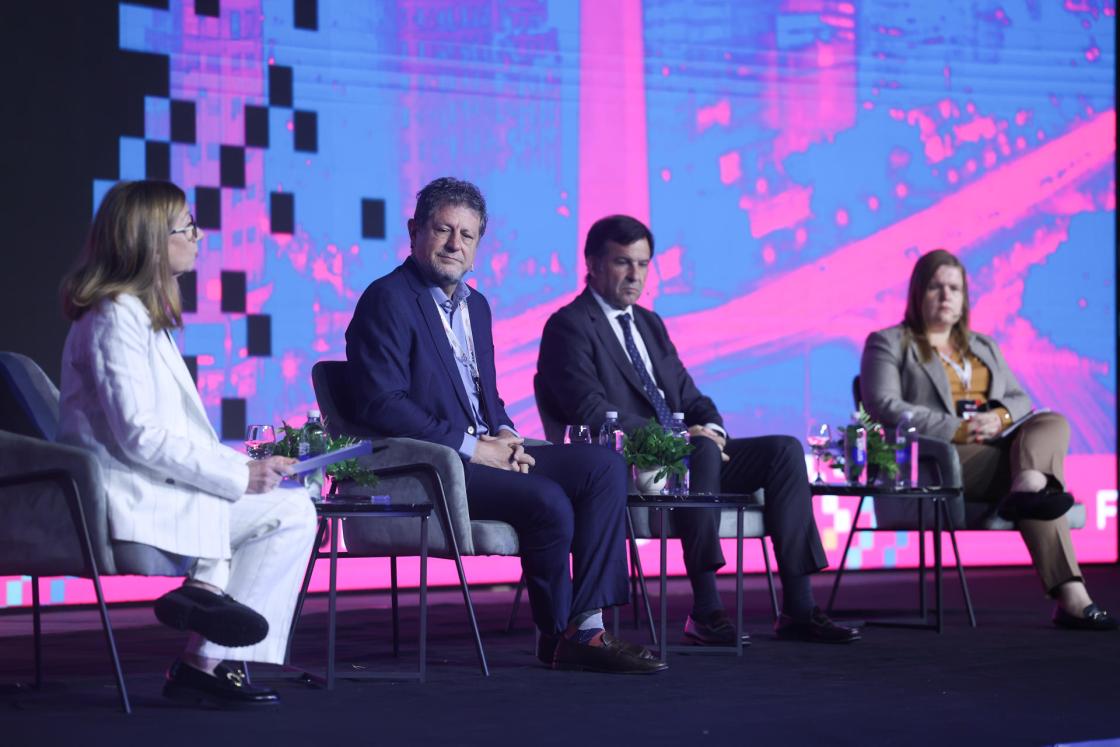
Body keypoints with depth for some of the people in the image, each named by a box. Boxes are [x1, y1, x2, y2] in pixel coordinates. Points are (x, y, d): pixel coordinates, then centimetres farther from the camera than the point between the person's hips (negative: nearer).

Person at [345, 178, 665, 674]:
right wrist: (470, 446, -18)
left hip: (482, 452, 9)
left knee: (603, 466, -10)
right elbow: (382, 405, -17)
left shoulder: (475, 305, 20)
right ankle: (558, 634, -5)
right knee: (547, 501, -28)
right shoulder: (387, 300, -8)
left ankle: (587, 626, -16)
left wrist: (503, 435, 1)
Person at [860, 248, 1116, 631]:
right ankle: (1070, 596, -48)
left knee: (1053, 422, -28)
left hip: (997, 446, 6)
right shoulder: (888, 344, 10)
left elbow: (1020, 399, 21)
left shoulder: (984, 347, 30)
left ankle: (1029, 486, -59)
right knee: (1042, 476, -31)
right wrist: (957, 430, -18)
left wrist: (1000, 417, -8)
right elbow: (883, 406, -7)